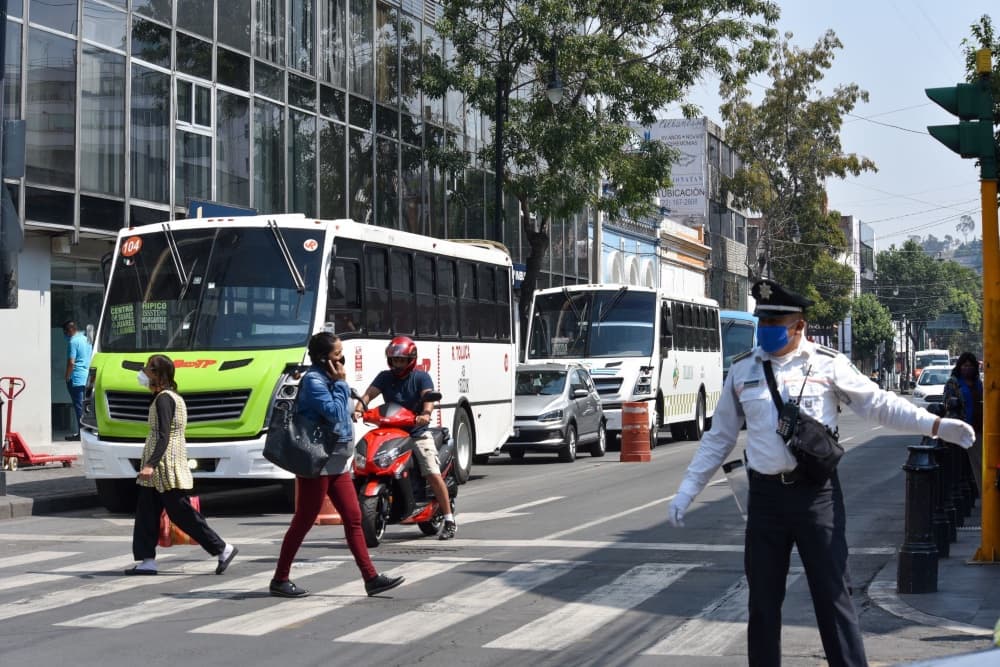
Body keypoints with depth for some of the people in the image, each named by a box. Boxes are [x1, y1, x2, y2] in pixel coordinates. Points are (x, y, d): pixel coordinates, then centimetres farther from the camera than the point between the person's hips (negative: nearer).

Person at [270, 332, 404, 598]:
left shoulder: (328, 379, 14)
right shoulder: (313, 381, -14)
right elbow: (334, 412, -24)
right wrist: (341, 383, -15)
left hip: (337, 463, 9)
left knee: (353, 518, 5)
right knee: (303, 522, -2)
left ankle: (371, 578, 6)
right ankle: (280, 580, 8)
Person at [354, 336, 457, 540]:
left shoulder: (421, 377, 0)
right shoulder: (385, 377, 8)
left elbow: (428, 397, -19)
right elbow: (369, 393, -7)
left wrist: (426, 413, -41)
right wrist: (358, 409, -29)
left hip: (417, 433, -3)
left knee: (433, 474, -14)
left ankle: (449, 520, -8)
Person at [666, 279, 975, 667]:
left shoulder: (827, 364, 0)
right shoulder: (742, 370, 8)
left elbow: (878, 403, 1)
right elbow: (719, 437, 14)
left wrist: (936, 425, -9)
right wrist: (687, 490, 12)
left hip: (816, 491, -3)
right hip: (765, 494, 3)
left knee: (832, 594, -1)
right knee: (763, 599, 9)